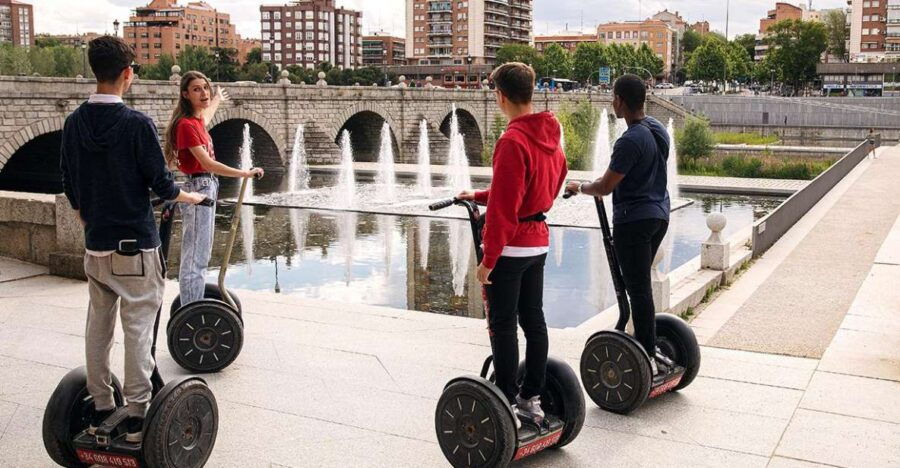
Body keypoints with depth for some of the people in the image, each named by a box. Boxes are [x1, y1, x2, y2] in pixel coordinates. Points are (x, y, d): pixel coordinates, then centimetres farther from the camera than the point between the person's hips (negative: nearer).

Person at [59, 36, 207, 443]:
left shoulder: (74, 123, 3)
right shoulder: (136, 124, -16)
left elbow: (70, 186, 11)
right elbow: (161, 184, -11)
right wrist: (189, 197, 9)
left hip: (95, 245, 6)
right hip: (135, 245, -6)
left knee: (98, 326, 13)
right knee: (138, 330, 0)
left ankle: (100, 409, 21)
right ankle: (137, 416, 5)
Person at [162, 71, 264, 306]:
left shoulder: (197, 120, 11)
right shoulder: (186, 124, -15)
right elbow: (207, 164, -22)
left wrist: (217, 101, 58)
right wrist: (245, 173, -21)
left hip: (207, 189, 10)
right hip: (198, 188, -10)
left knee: (201, 255, 14)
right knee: (195, 258, -9)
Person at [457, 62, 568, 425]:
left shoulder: (512, 141, -20)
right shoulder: (550, 134, 8)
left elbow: (502, 208, -22)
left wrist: (488, 259, -17)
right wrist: (480, 197, 19)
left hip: (510, 246, -9)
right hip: (538, 242, 9)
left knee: (503, 326, 0)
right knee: (533, 319, 13)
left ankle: (506, 404, 6)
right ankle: (531, 398, 22)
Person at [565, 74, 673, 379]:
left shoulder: (630, 141, -21)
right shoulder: (659, 130, 8)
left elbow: (605, 187, -17)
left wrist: (580, 188, 2)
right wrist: (610, 179, 32)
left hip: (634, 220, -9)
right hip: (659, 214, 9)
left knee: (638, 289, -4)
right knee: (641, 285, 19)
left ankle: (647, 359, 1)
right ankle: (647, 347, 26)